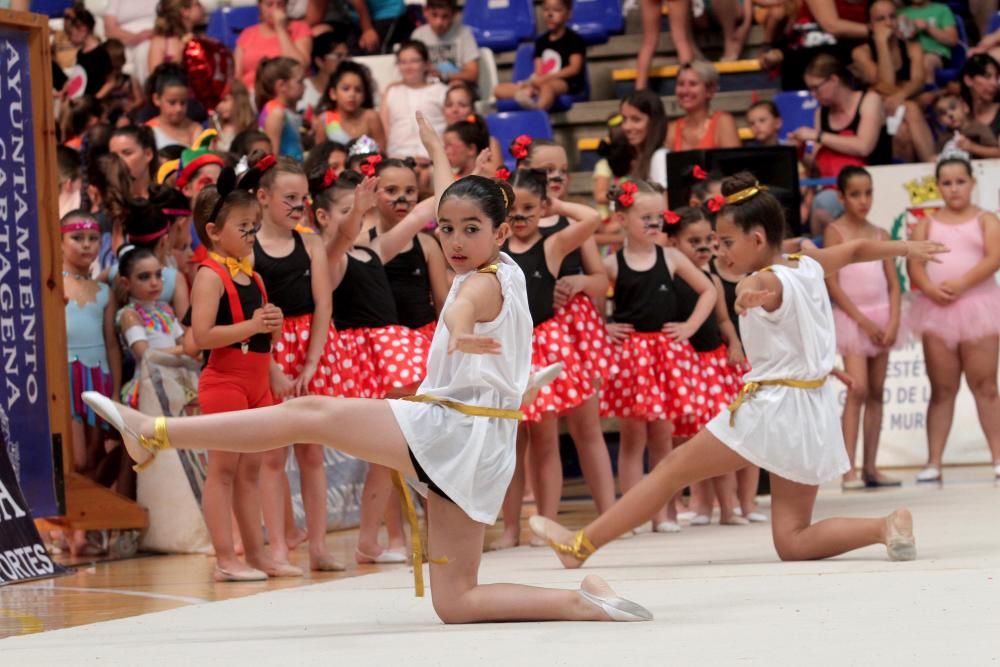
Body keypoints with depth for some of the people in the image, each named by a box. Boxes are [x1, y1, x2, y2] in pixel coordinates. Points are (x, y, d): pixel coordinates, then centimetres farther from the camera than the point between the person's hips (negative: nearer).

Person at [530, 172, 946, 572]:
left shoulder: (772, 282, -15)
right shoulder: (809, 265, 8)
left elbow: (765, 283, -41)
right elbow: (858, 249, 26)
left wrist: (751, 290, -66)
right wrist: (906, 248, 45)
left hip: (771, 406, -8)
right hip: (814, 415, 8)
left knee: (671, 471, 5)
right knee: (792, 543, 7)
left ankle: (580, 545, 10)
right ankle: (885, 528, -13)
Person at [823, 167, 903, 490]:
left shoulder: (880, 234, 10)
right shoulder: (835, 231, -4)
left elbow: (893, 283, 8)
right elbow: (832, 283, -9)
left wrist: (893, 321, -7)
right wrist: (863, 321, -12)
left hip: (882, 317, 5)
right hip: (851, 317, -5)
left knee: (876, 392, 5)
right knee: (858, 389, -15)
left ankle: (871, 467, 9)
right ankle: (849, 469, -17)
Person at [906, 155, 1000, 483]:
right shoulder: (927, 223, 11)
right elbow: (914, 264, -1)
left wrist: (961, 283, -23)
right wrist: (930, 288, -21)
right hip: (936, 309, 2)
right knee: (942, 390, 5)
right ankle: (934, 463, 4)